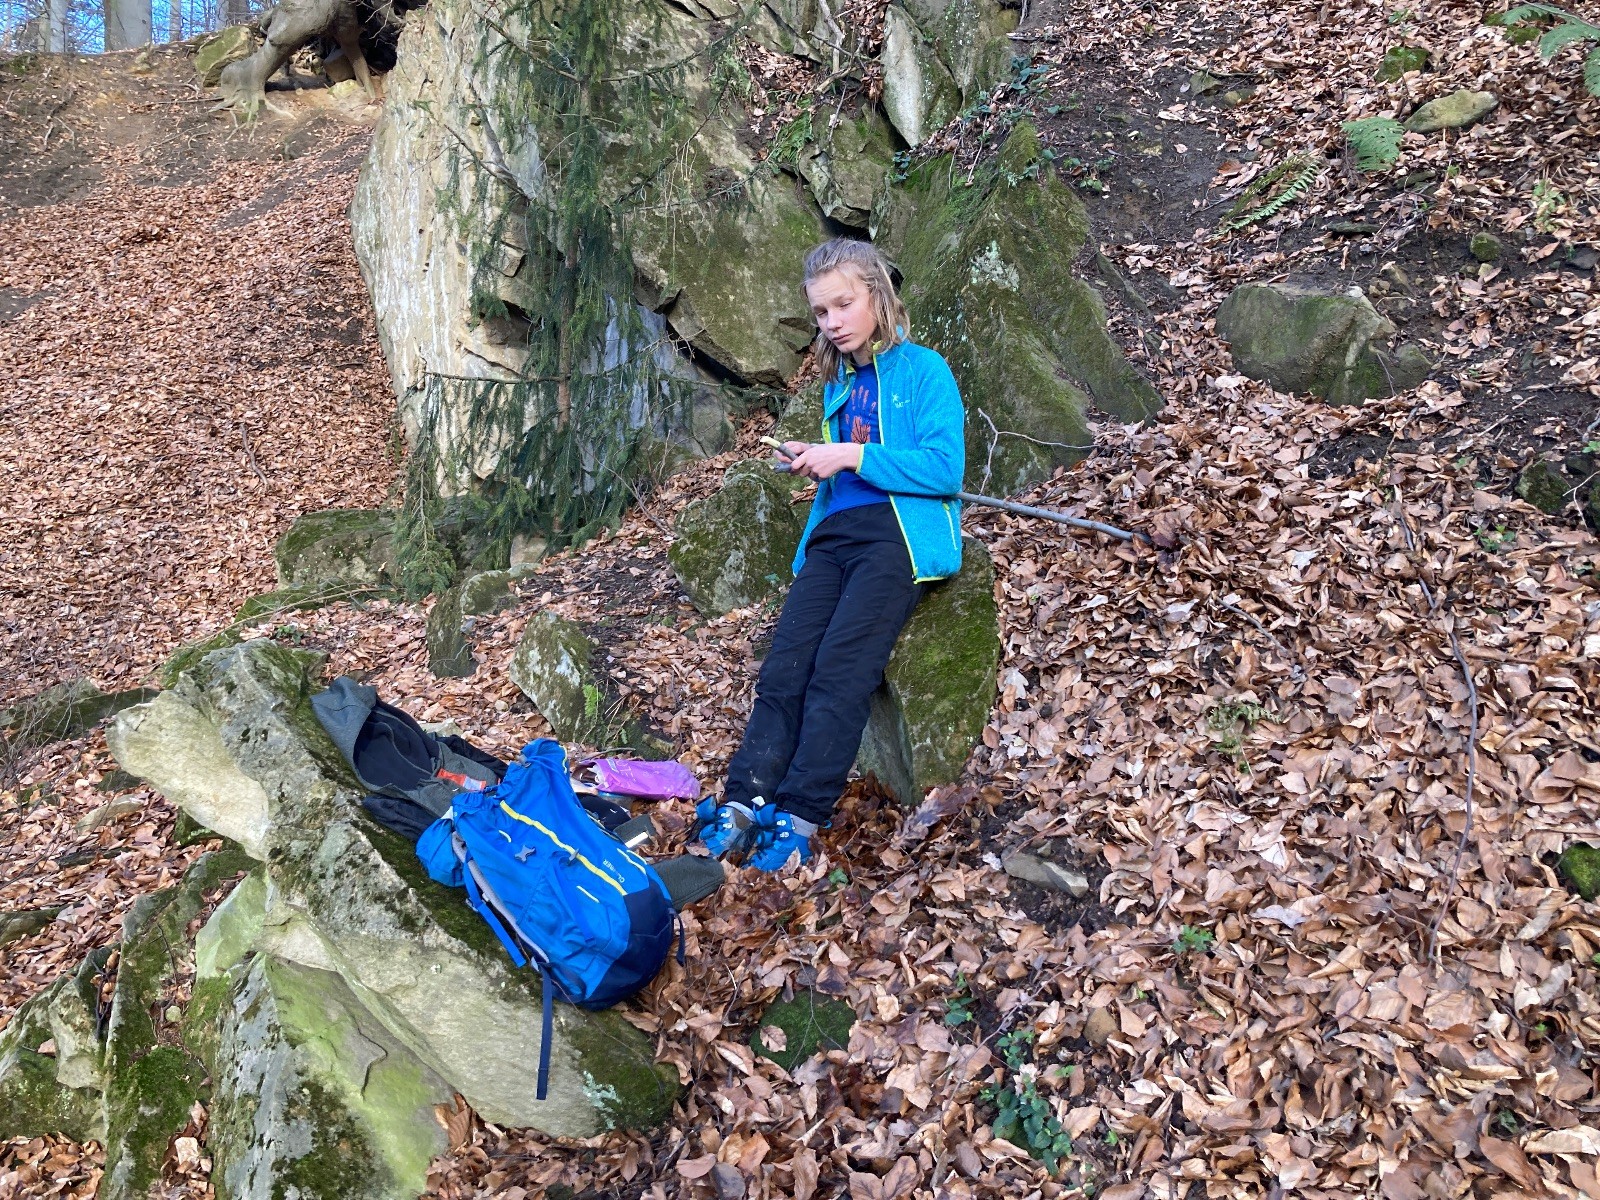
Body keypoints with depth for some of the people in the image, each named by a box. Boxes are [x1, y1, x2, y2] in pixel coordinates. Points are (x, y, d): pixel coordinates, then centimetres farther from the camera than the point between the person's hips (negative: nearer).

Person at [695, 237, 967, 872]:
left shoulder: (923, 370, 2)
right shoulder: (839, 383, 23)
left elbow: (945, 469, -9)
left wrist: (853, 456, -12)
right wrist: (811, 459, 9)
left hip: (899, 534, -6)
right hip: (833, 533, 6)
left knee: (840, 665, -23)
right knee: (784, 665, -14)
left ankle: (799, 819, -23)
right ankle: (744, 801, -21)